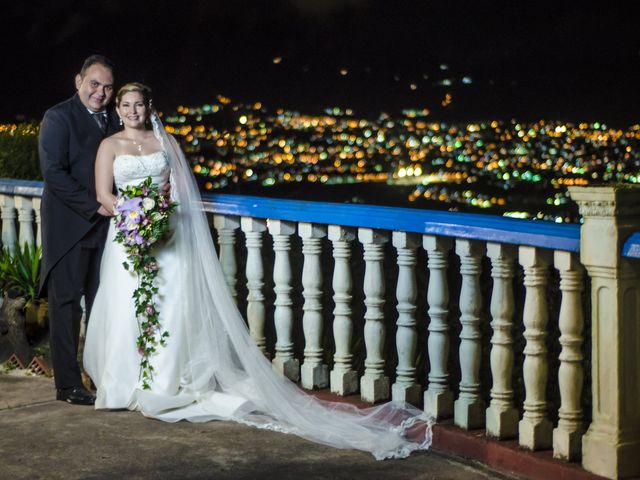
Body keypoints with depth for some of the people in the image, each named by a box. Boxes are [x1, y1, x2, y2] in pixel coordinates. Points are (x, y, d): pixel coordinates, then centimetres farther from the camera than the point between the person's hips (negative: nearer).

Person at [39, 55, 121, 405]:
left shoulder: (113, 119, 13)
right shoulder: (58, 117, -7)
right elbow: (53, 172, -15)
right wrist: (94, 205, -18)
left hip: (105, 225, 6)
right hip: (69, 225, -6)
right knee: (66, 302, 1)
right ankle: (68, 384, 6)